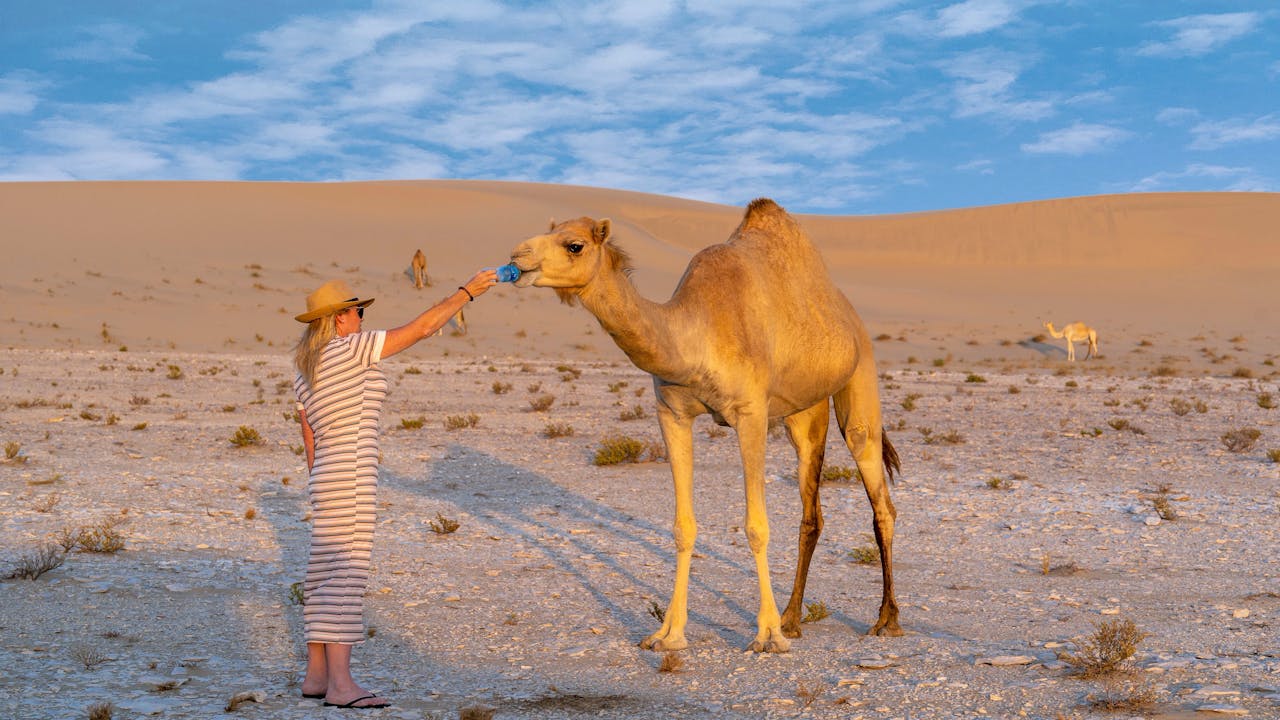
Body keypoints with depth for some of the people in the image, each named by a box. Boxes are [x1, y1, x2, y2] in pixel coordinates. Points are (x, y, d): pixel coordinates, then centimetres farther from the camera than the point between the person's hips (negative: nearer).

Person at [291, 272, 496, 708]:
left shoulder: (305, 376, 16)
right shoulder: (350, 348, -9)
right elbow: (421, 328, -9)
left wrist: (323, 498, 24)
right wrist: (466, 292, -1)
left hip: (325, 480, 10)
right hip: (350, 479, -10)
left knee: (324, 576, 11)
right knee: (348, 575, -10)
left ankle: (317, 675, 17)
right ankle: (341, 684, -11)